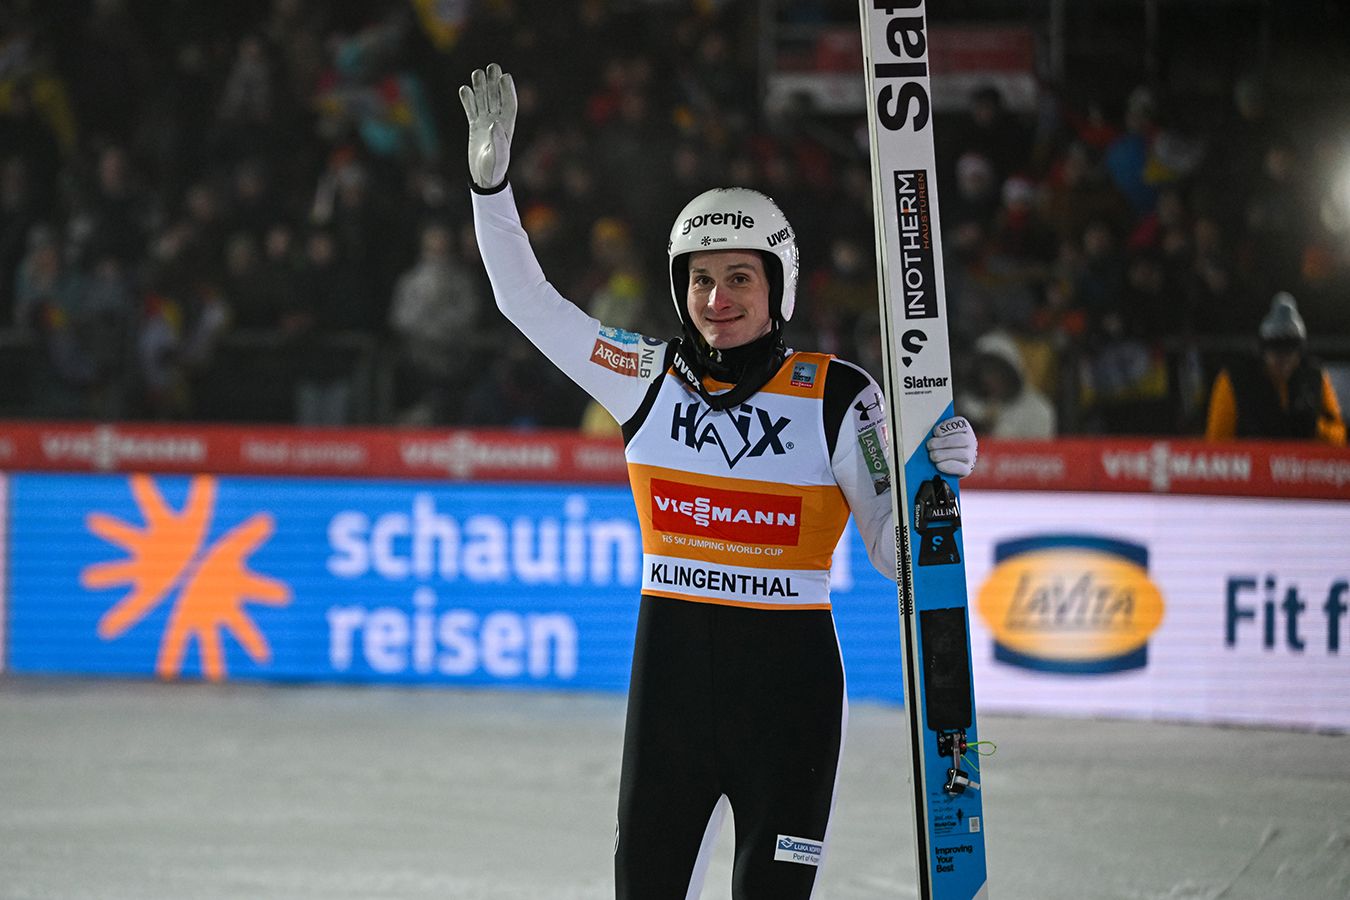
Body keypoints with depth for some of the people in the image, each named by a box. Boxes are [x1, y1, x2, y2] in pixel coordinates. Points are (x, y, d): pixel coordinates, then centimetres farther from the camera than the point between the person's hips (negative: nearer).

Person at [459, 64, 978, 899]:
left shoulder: (837, 397, -6)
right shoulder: (651, 377, 3)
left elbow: (893, 551, -3)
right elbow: (527, 299, 8)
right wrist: (492, 179, -1)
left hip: (790, 682, -3)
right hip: (670, 674, 3)